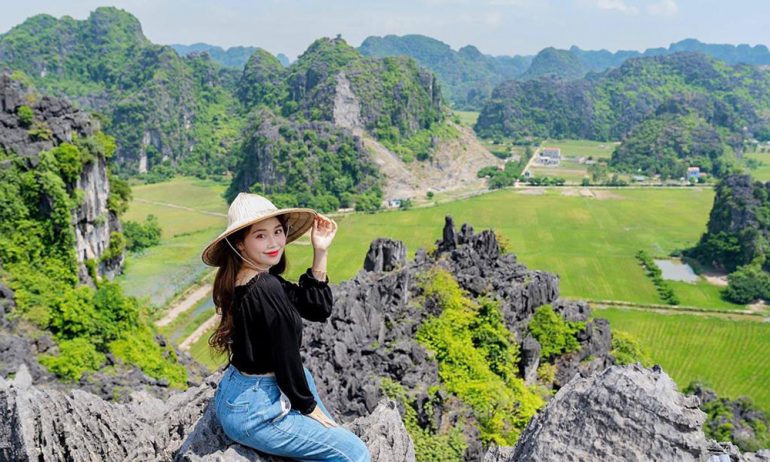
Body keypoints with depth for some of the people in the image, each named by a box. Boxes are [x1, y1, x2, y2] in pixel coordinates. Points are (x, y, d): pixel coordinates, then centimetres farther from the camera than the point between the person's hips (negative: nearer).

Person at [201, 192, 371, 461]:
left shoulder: (253, 281, 2)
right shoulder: (266, 290, -27)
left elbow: (319, 309, 3)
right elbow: (285, 357, -20)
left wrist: (320, 252, -3)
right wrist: (309, 406, -5)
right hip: (255, 412, -10)